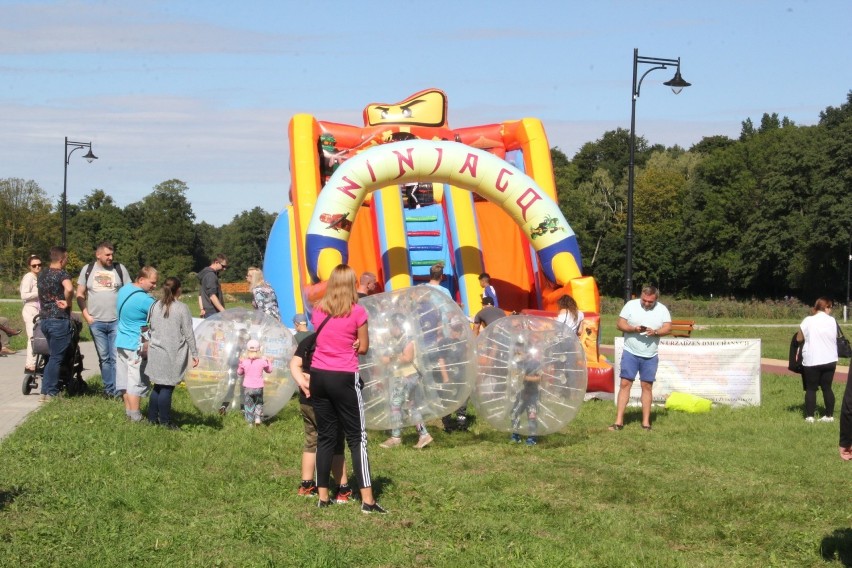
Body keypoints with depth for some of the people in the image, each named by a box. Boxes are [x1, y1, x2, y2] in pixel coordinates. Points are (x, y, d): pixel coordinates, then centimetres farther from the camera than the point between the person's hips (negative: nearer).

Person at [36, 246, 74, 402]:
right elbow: (69, 289, -33)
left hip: (44, 319, 8)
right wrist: (67, 303, -18)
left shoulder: (42, 274, 12)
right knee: (56, 358, -2)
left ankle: (47, 391, 16)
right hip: (59, 320, -8)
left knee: (54, 356, 17)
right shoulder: (62, 274, -13)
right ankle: (49, 393, -3)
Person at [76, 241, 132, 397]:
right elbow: (80, 294, 9)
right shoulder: (87, 270, 7)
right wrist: (86, 315, -2)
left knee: (116, 357, -7)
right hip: (96, 322, 1)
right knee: (104, 358, 7)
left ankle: (117, 390, -6)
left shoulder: (120, 269, 5)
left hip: (117, 321, -1)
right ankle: (108, 389, 13)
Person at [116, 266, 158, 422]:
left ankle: (128, 411, 21)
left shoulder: (123, 290, 7)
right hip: (136, 346, -9)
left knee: (125, 378, 13)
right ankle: (135, 416, -1)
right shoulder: (144, 299, -21)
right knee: (137, 381, -3)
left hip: (121, 342, 9)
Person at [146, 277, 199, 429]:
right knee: (167, 388, -1)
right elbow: (188, 334, -8)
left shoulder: (155, 306, 6)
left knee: (157, 386, 15)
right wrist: (194, 354, -1)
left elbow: (151, 329, 12)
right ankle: (165, 421, 3)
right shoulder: (182, 308, -9)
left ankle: (152, 418, 20)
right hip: (173, 354, -5)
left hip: (156, 352, 5)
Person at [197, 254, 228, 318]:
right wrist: (223, 311, -25)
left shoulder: (206, 274, 19)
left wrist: (202, 309, 18)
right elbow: (212, 296, -22)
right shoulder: (211, 275, -12)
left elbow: (200, 294, 23)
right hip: (213, 313, -10)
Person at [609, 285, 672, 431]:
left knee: (647, 386, 5)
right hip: (630, 353, -1)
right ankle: (619, 421, -4)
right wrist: (634, 329, -21)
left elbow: (668, 327, -5)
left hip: (650, 356, 1)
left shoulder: (662, 309, 2)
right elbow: (620, 324, -3)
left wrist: (655, 332, -25)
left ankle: (646, 422, 12)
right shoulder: (631, 305, -2)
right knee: (625, 384, -5)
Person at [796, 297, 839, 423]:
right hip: (829, 360, 2)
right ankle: (829, 415, 10)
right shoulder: (832, 321, -1)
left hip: (812, 361, -2)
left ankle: (809, 416, 1)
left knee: (811, 389, 5)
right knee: (827, 388, 10)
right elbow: (835, 338, 8)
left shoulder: (808, 321, -6)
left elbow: (799, 338, 1)